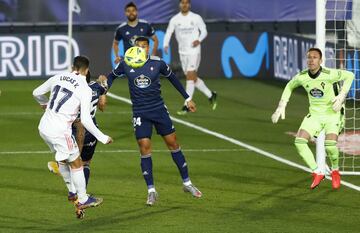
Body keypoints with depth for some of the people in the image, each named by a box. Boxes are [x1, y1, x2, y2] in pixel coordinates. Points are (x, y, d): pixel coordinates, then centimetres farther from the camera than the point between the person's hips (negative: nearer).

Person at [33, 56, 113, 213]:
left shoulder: (58, 78, 5)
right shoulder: (85, 89, -10)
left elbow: (37, 93, 16)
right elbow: (85, 120, -15)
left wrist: (44, 103, 39)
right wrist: (102, 137, -5)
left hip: (44, 127, 6)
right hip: (60, 131, -6)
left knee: (62, 160, 27)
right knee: (75, 163, 11)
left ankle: (72, 191, 40)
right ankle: (83, 200, 21)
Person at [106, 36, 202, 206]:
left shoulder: (158, 63, -6)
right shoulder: (126, 64, -5)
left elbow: (172, 78, 10)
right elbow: (112, 76, 14)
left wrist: (187, 98, 15)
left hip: (159, 109, 1)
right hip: (140, 114, -1)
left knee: (173, 143, 4)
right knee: (145, 149, -8)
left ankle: (187, 183, 17)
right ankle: (151, 191, 1)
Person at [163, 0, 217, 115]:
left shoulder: (196, 18, -2)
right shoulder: (174, 19, 2)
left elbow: (204, 31, 5)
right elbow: (168, 33, 2)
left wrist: (199, 40, -15)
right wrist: (166, 45, -17)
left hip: (194, 51, -4)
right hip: (183, 53, 4)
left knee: (190, 76, -13)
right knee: (193, 79, 9)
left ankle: (186, 106, -12)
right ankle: (211, 95, 29)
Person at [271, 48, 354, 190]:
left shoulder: (329, 74, -21)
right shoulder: (301, 77, -9)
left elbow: (349, 76, -6)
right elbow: (289, 86, 13)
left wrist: (341, 96, -15)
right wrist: (281, 107, 7)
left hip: (332, 113, -4)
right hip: (314, 114, 4)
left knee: (330, 144, -24)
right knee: (299, 141, -16)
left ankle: (335, 171, 9)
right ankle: (317, 173, -1)